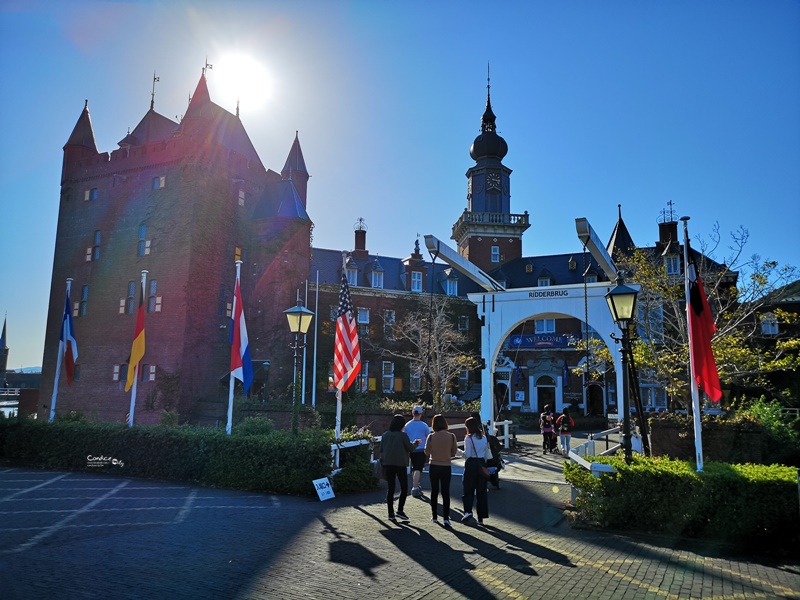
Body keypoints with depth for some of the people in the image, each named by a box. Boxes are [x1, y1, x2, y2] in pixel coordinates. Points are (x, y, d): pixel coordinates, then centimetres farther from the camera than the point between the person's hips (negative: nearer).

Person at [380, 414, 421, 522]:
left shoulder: (385, 435, 4)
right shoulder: (403, 435, -9)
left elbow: (381, 449, 9)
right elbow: (410, 448, -1)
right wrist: (416, 442, 16)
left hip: (387, 464, 4)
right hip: (400, 464, -4)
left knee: (390, 488, 9)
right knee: (404, 488, 8)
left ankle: (391, 513, 9)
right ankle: (400, 511, -1)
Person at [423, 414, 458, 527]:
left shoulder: (431, 437, -10)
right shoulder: (451, 436, -9)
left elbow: (427, 452, -3)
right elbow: (454, 452, 1)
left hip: (434, 466, 0)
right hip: (446, 466, 0)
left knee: (434, 491, 13)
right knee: (446, 492, 4)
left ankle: (434, 516, 21)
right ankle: (446, 518, -4)